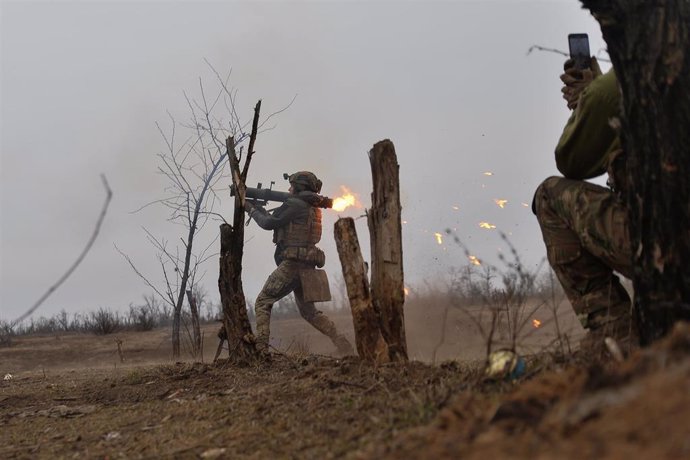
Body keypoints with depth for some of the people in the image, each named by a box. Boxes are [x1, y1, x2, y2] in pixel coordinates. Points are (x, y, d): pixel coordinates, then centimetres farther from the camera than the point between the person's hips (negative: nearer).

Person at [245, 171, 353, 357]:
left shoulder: (295, 204, -10)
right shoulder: (313, 208, 18)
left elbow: (269, 223, -10)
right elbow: (276, 220, 25)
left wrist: (252, 210, 6)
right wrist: (258, 207, 22)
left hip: (292, 264, -9)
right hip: (307, 266, 9)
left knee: (263, 302, -3)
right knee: (308, 311, 19)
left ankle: (260, 349, -16)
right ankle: (342, 344, 10)